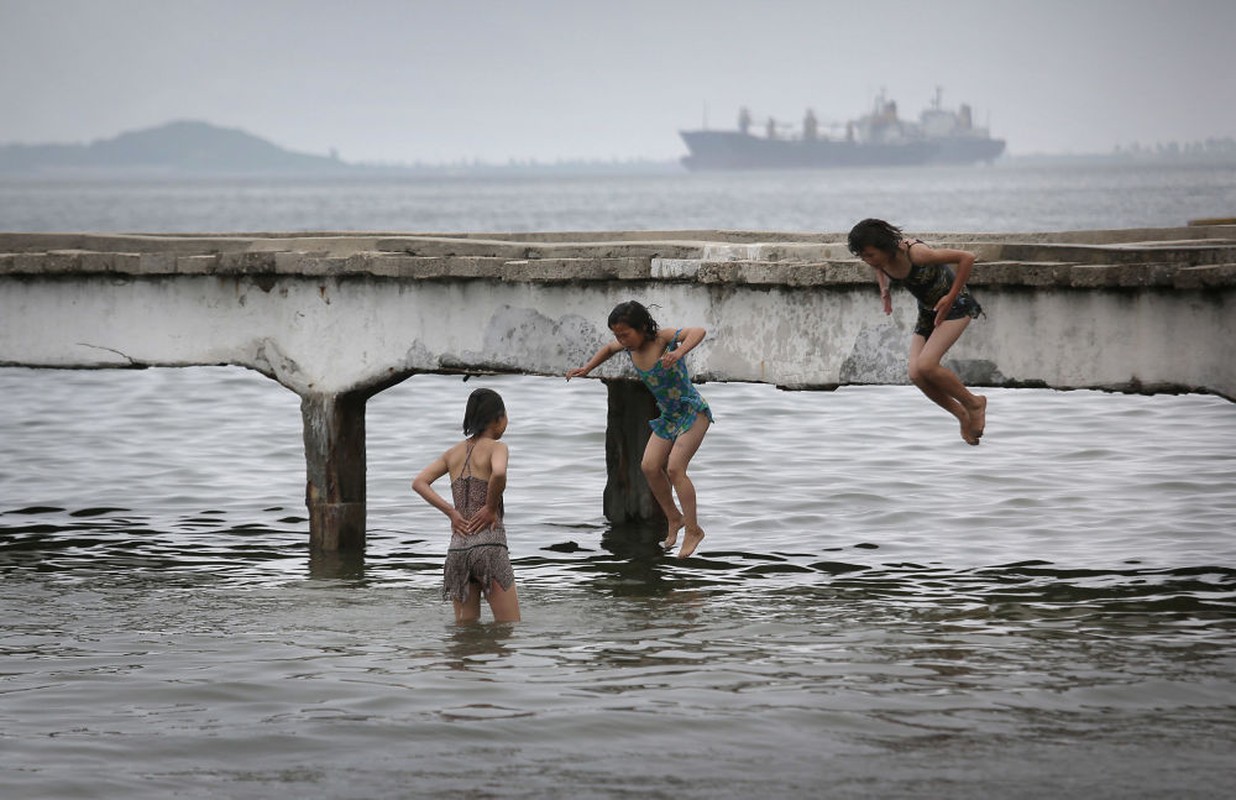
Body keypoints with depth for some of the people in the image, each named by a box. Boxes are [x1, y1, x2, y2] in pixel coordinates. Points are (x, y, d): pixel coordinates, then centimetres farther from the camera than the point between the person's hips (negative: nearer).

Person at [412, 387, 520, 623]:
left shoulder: (454, 452, 16)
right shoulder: (495, 447, -2)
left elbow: (419, 483, 10)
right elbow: (499, 473, -25)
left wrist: (451, 512, 5)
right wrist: (491, 508, -9)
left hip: (458, 546, 6)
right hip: (489, 542, -6)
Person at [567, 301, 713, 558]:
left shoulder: (664, 338, -22)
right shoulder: (630, 346, -2)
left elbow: (698, 332, -40)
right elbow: (608, 348, 22)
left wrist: (679, 351, -57)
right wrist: (586, 369, 13)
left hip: (693, 412, -7)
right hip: (668, 416, 7)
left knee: (674, 468, -18)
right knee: (649, 466, -5)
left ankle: (693, 530, -7)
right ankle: (674, 519, 14)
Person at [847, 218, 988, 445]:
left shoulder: (914, 253, -33)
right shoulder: (879, 258, -12)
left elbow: (967, 257, -28)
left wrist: (951, 297, -26)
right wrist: (884, 290, 1)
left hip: (954, 306, -7)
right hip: (928, 311, 7)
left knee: (926, 366, -23)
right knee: (916, 375, -9)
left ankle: (974, 403, 0)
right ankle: (964, 416, 11)